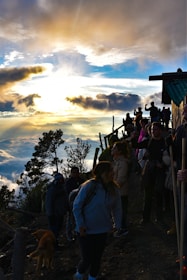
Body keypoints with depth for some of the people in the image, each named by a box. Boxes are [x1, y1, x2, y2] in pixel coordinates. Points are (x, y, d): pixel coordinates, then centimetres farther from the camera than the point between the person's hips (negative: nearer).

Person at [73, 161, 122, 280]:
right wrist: (80, 225, -15)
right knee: (87, 259, 3)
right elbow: (76, 206, -13)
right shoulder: (89, 186, -21)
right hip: (86, 231, -4)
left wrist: (117, 225, 0)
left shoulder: (114, 189, -6)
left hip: (102, 231, 4)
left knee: (97, 258, 16)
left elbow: (117, 208, 6)